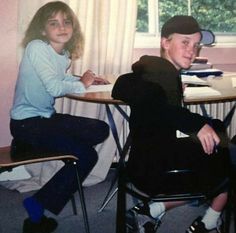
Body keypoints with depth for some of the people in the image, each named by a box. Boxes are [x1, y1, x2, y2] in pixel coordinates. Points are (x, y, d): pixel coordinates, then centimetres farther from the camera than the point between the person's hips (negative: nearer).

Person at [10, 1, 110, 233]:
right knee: (86, 155, -14)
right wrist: (81, 85, -10)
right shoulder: (36, 47, -17)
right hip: (26, 123, -8)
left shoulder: (63, 54, 7)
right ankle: (37, 208, -1)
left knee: (101, 131, 4)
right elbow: (54, 87, -26)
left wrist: (84, 78, 1)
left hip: (46, 117, 8)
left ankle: (29, 146, 2)